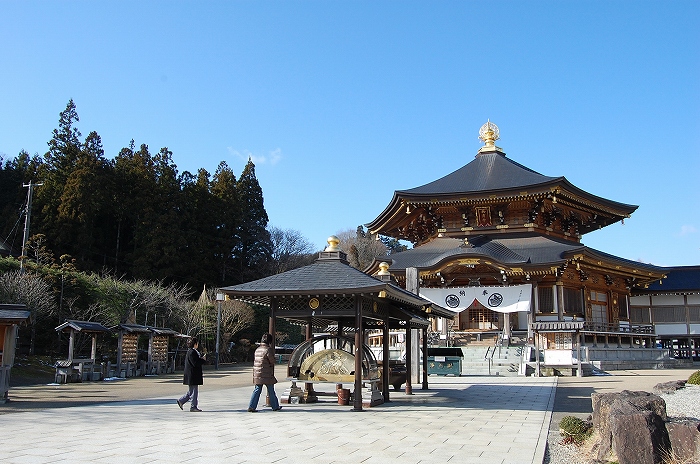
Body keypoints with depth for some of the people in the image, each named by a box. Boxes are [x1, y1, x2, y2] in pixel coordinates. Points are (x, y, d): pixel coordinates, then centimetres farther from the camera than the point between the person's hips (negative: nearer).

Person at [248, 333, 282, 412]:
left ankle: (251, 407, 3)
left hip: (257, 374, 6)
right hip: (266, 374, -6)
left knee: (257, 390, 9)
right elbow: (272, 361, -9)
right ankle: (275, 406, 17)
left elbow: (255, 361, 13)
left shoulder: (257, 349, 10)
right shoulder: (268, 349, -13)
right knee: (271, 391, 6)